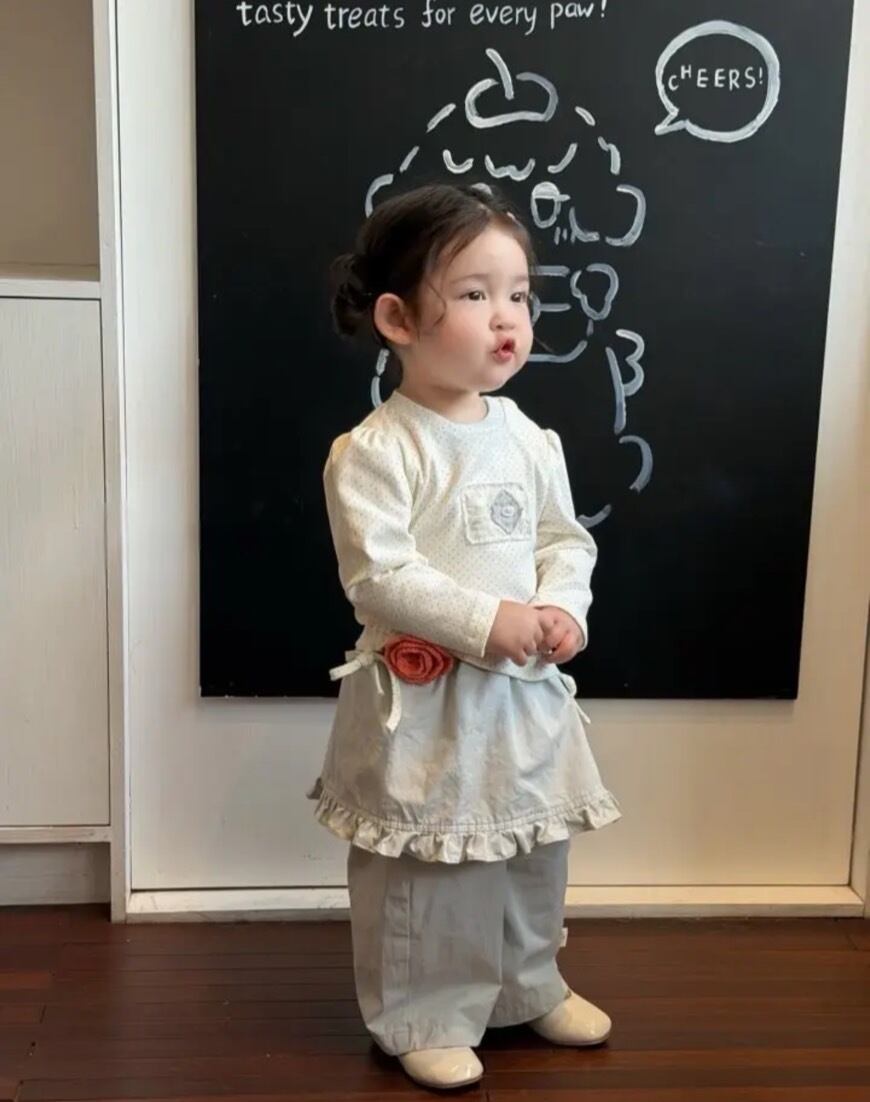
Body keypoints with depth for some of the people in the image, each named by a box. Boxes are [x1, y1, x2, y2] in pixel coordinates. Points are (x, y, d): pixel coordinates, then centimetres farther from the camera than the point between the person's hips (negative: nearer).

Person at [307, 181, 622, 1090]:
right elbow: (377, 574, -22)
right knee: (421, 869, 7)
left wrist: (562, 609, -11)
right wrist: (486, 621, -26)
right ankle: (424, 1021, 27)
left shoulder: (528, 438, 2)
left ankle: (528, 987, 43)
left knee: (534, 852, 20)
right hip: (422, 698, -6)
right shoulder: (374, 451, -17)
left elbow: (566, 538, 8)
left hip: (527, 687, 6)